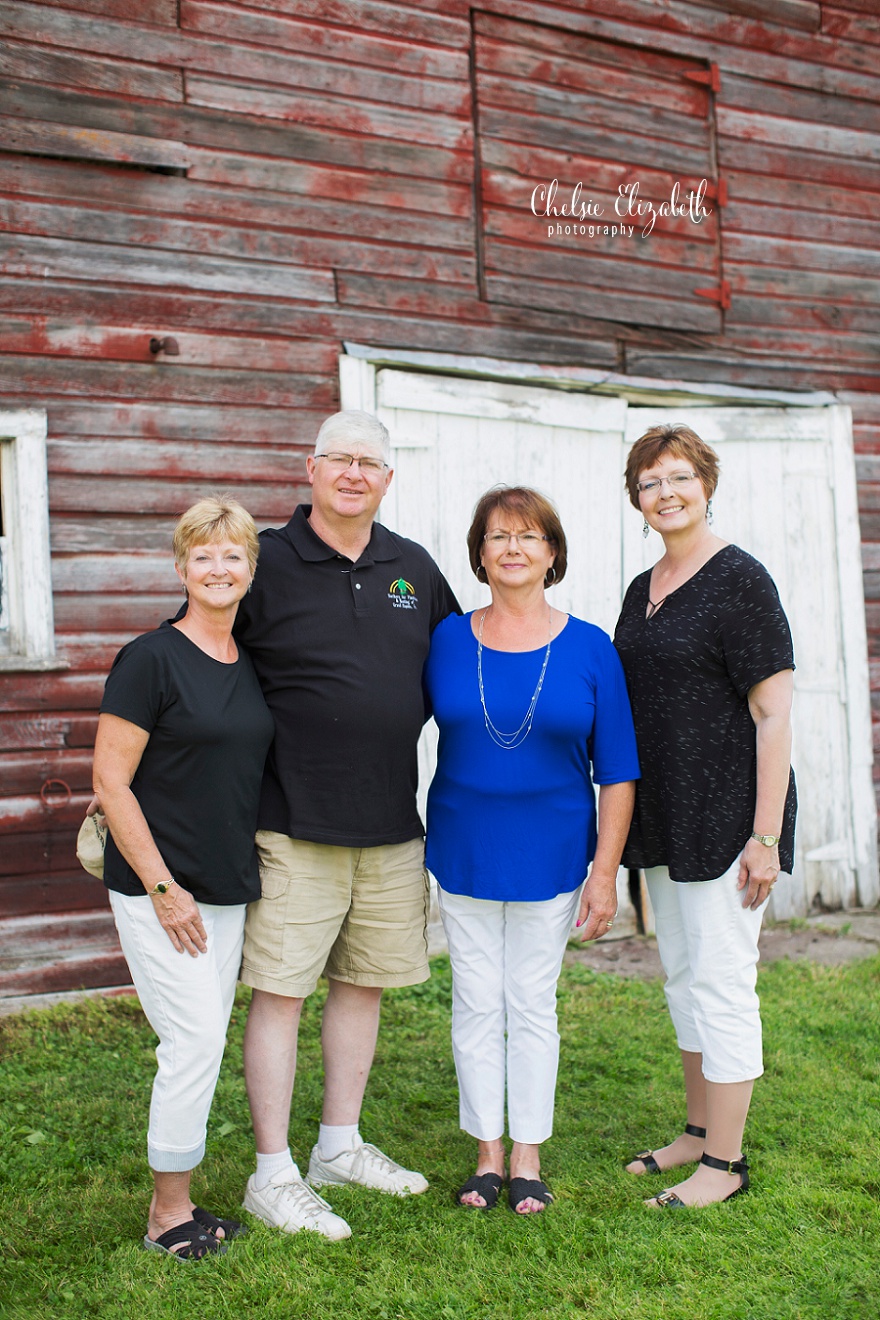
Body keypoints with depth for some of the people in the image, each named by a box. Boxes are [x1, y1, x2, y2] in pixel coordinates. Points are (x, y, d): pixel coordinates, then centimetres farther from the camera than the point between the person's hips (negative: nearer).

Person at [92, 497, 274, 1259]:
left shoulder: (250, 664, 9)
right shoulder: (151, 659, -11)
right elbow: (110, 780, -13)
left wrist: (244, 871, 12)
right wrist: (163, 889, -15)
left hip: (228, 890, 7)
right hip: (159, 889, -7)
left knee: (203, 1045, 12)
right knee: (196, 1042, -6)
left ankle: (177, 1205, 26)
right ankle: (169, 1217, 13)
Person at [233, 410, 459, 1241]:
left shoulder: (414, 568, 9)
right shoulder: (267, 563, -5)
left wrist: (400, 730, 13)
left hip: (391, 824, 6)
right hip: (295, 826, -5)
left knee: (364, 982, 14)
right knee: (279, 990, -1)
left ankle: (340, 1147, 30)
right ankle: (273, 1175, 13)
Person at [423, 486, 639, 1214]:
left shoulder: (590, 649, -5)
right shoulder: (448, 641, -2)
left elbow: (617, 771, -3)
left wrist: (606, 870, -7)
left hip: (551, 857, -1)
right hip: (464, 852, 1)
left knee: (533, 1003, 9)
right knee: (477, 1004, 9)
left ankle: (528, 1157, 25)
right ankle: (488, 1153, 25)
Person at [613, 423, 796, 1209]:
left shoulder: (740, 580, -11)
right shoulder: (642, 591, 12)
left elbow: (774, 714, -15)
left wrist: (766, 834, -18)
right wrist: (623, 820, 15)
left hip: (727, 817, -8)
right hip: (665, 819, 8)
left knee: (720, 981, -1)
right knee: (682, 975, 16)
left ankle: (725, 1162, 12)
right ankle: (700, 1130, 31)